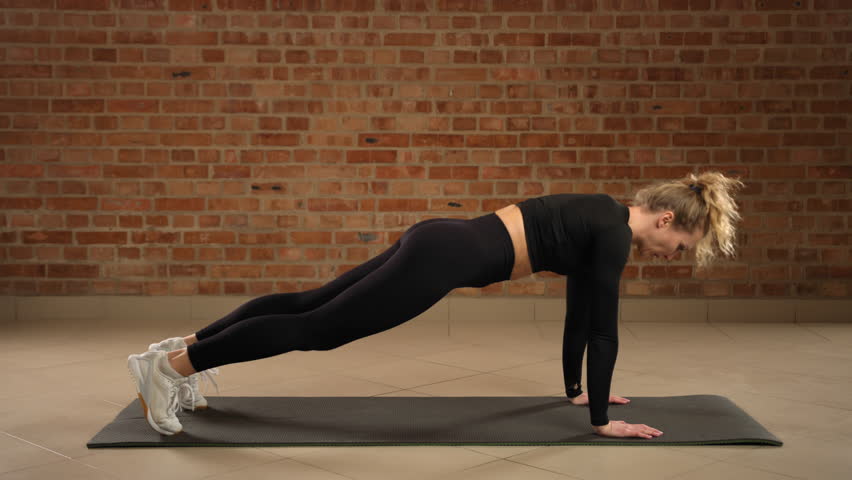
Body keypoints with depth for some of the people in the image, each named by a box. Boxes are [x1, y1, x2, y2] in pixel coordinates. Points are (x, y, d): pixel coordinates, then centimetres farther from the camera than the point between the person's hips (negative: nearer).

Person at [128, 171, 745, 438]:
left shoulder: (603, 222, 17)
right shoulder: (615, 231, -9)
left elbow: (580, 310, 25)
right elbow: (603, 327, -11)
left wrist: (578, 389, 30)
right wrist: (602, 419, -4)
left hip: (439, 244, 9)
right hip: (443, 258, -9)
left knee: (312, 303, 12)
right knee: (315, 328, -8)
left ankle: (187, 345, 19)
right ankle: (172, 364, -6)